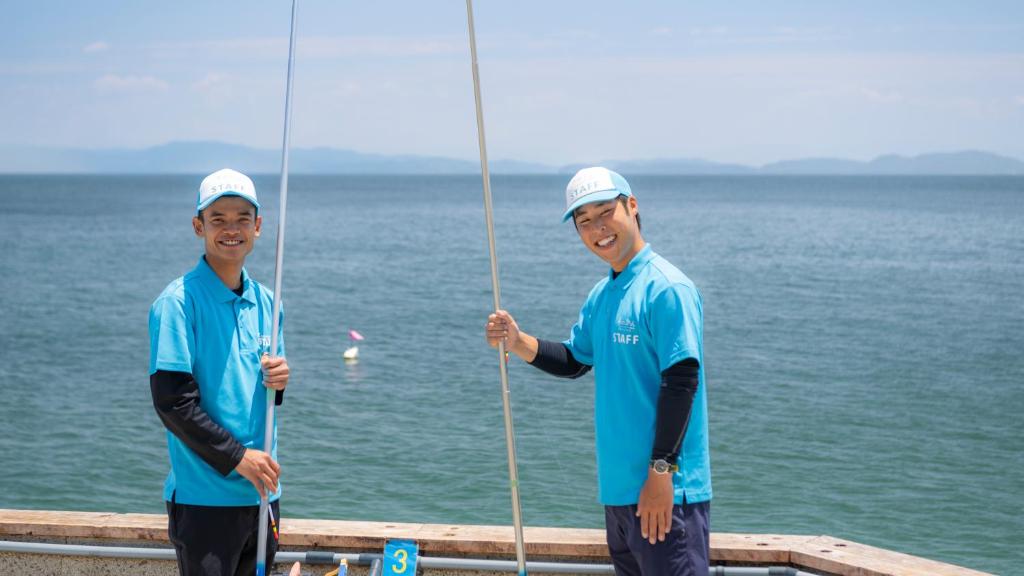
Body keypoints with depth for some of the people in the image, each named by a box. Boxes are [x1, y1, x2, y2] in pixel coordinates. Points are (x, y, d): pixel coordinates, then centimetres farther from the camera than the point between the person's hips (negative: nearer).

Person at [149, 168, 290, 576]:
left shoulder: (266, 302, 11)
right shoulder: (179, 301, -9)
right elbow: (172, 400, -15)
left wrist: (278, 381, -3)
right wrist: (236, 457, -15)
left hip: (262, 491, 7)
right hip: (205, 496, -6)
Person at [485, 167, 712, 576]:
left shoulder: (666, 288, -14)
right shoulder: (601, 295, 13)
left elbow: (681, 381, -18)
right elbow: (574, 361, 21)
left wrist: (661, 470, -20)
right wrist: (518, 343, 3)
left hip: (665, 492, -9)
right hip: (619, 488, 9)